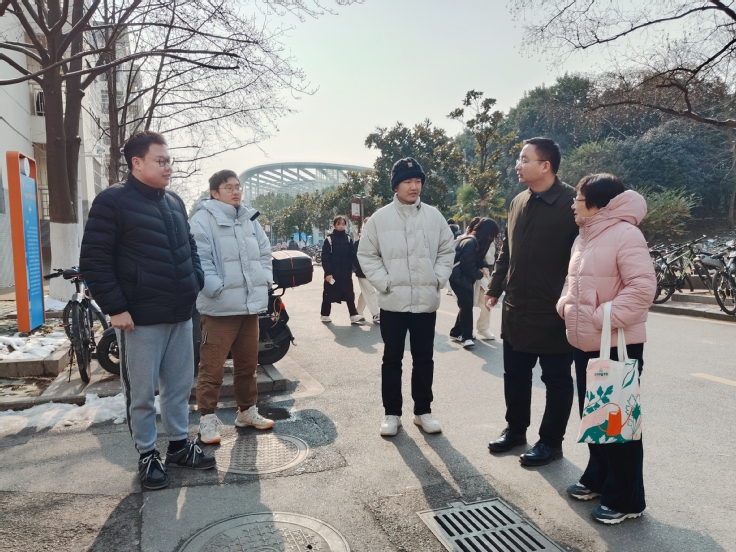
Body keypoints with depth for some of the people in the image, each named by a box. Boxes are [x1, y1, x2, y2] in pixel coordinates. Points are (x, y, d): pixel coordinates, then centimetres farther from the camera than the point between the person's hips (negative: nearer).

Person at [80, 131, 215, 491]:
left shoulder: (174, 202, 13)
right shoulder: (112, 201, -7)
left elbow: (189, 247, 24)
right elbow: (94, 260, -11)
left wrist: (196, 282, 9)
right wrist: (115, 307, -15)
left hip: (180, 314, 6)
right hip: (139, 318, -6)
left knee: (179, 387, 15)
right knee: (141, 394, 7)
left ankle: (179, 446, 31)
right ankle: (147, 455, 24)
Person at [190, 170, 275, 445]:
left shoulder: (250, 218, 15)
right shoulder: (203, 219, -7)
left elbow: (264, 252, 20)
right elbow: (199, 259, -15)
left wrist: (265, 279, 9)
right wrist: (217, 288, -20)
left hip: (251, 304, 7)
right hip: (220, 306, -7)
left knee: (248, 364, 17)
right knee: (212, 367, -1)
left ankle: (247, 411, 32)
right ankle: (207, 419, 12)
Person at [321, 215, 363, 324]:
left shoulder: (348, 239, 6)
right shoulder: (329, 239, -5)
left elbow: (351, 256, 8)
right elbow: (325, 258, -9)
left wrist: (350, 270, 2)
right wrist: (328, 273, -15)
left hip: (346, 273, 3)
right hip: (332, 273, -3)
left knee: (349, 294, 1)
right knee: (329, 294, 7)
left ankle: (353, 315, 1)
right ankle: (324, 315, 20)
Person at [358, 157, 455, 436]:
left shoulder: (434, 215, 3)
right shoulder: (380, 217, -2)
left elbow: (447, 250, 10)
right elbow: (366, 254, 0)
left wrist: (438, 279, -1)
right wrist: (383, 283, -8)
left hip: (426, 301, 2)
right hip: (393, 302, -2)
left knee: (424, 359, 12)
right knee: (392, 359, 9)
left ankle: (423, 411, 27)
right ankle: (392, 413, 22)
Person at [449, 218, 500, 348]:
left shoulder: (477, 241, 5)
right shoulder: (470, 243, -25)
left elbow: (480, 257, 13)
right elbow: (470, 269, -21)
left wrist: (484, 267, -7)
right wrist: (481, 273, -4)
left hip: (466, 276, 10)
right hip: (458, 277, -10)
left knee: (467, 304, 10)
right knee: (466, 304, -13)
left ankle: (456, 333, 21)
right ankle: (466, 336, -6)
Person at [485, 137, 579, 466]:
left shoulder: (572, 203, -13)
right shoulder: (518, 203, 9)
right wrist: (495, 288, 14)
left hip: (554, 312, -6)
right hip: (516, 309, 7)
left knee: (556, 381, 11)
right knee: (515, 375, 17)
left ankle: (551, 441, 26)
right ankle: (515, 429, 35)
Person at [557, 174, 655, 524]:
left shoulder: (625, 234, -15)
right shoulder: (583, 238, 13)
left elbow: (642, 286, -23)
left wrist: (606, 318, -24)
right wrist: (566, 306, 6)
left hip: (617, 346, -9)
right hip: (584, 343, 9)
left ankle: (626, 499, 16)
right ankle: (597, 478, 35)